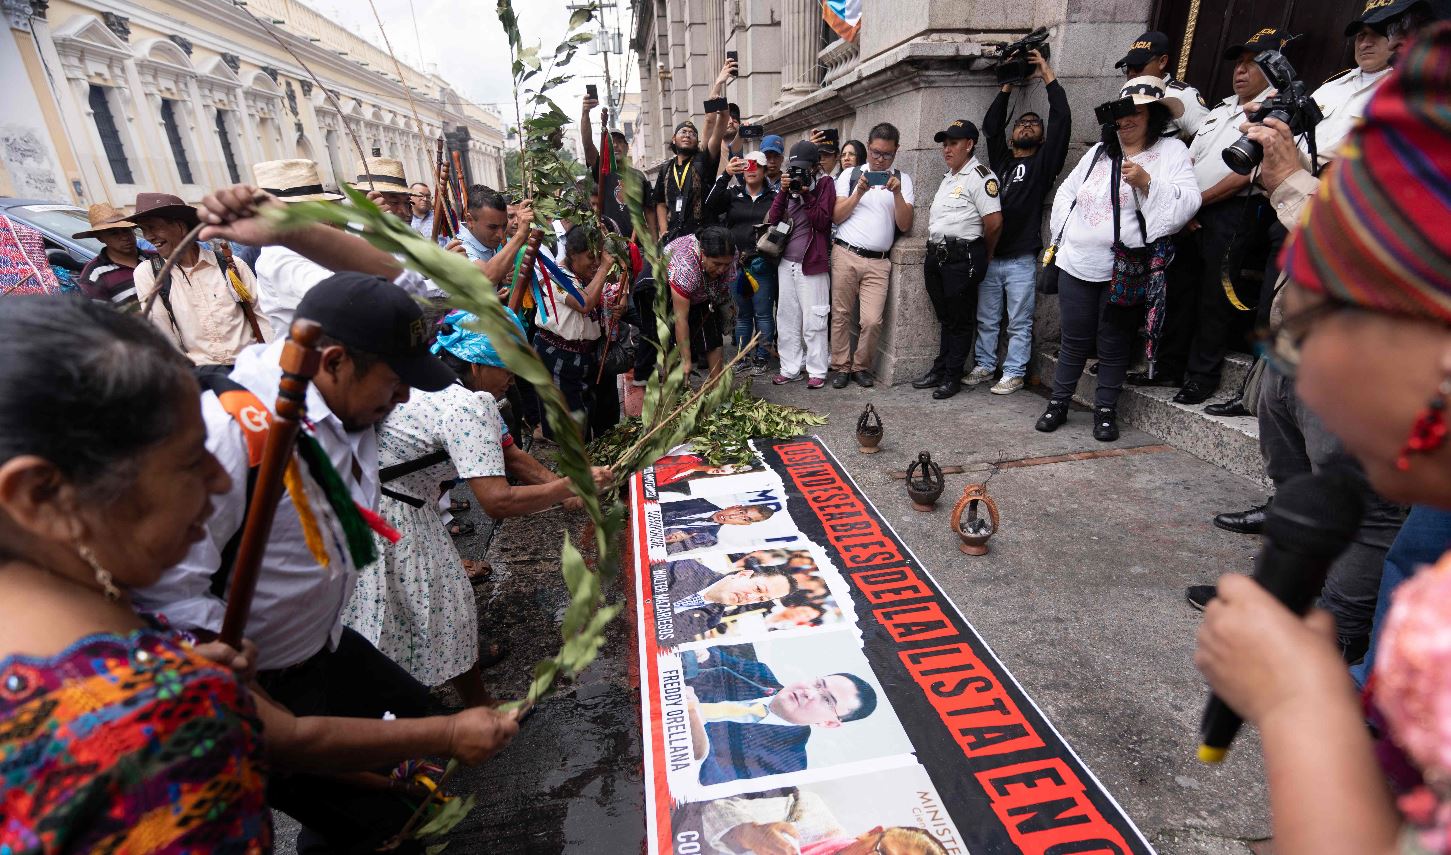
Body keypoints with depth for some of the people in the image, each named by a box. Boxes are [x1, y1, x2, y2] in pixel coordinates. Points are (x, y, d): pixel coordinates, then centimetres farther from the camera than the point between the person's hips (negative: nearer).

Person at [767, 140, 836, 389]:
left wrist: (806, 193, -13)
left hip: (812, 264, -5)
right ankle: (790, 368, 18)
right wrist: (783, 191, -7)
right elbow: (772, 219, 4)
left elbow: (822, 222, -10)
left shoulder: (824, 184, 1)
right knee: (787, 319, 9)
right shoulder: (790, 184, 14)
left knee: (813, 322, -2)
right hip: (786, 262, 6)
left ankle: (817, 371, 8)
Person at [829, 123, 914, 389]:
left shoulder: (903, 180, 11)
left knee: (872, 320, -7)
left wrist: (896, 193, -11)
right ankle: (840, 367, 14)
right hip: (846, 256, 0)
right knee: (841, 315, 2)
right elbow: (837, 217, 3)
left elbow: (905, 225, 2)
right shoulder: (850, 175, 10)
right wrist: (859, 192, -9)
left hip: (879, 262, 0)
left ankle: (861, 366, 12)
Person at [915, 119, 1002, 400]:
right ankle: (939, 370, 23)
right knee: (945, 319, 15)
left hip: (962, 259, -8)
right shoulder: (948, 178, 19)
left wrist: (983, 255, -3)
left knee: (960, 321, 1)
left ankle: (952, 377, 9)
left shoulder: (980, 176, -9)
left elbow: (994, 222, -16)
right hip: (937, 256, 8)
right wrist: (932, 242, 16)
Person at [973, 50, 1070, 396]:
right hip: (988, 256, 4)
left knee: (1019, 324, 2)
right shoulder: (1000, 159, 17)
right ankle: (984, 366, 20)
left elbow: (1062, 119, -1)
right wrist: (1008, 86, 14)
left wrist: (1047, 75, 4)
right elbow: (991, 124, 15)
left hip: (1021, 260, -4)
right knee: (987, 320, 10)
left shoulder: (1044, 161, 6)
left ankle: (1014, 373, 8)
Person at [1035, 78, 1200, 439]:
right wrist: (1065, 234, 11)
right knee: (1074, 340, 9)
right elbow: (1066, 192, 22)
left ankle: (1105, 410, 16)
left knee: (1114, 345, 4)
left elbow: (1188, 202, -9)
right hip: (1078, 265, 3)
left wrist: (1147, 182, -21)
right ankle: (1058, 403, 20)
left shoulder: (1172, 150, 2)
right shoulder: (1098, 152, 14)